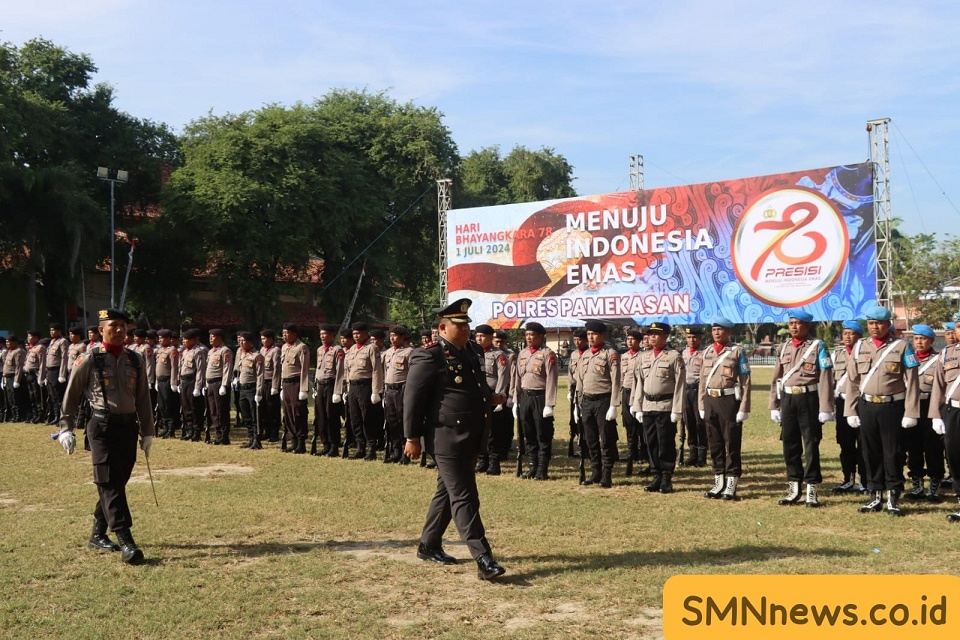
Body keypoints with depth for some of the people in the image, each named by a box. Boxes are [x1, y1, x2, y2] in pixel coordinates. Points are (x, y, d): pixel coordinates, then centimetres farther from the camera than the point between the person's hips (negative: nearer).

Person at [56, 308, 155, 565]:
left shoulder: (135, 361, 8)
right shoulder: (89, 360, -3)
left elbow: (143, 399, 12)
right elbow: (71, 395, 3)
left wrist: (147, 433, 11)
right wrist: (66, 428, 0)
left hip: (129, 425, 5)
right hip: (102, 425, -5)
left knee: (118, 482, 11)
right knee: (109, 483, -10)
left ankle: (98, 534, 28)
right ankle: (126, 543, -15)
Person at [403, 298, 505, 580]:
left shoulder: (473, 351, 13)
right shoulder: (429, 357, -13)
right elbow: (412, 398, -12)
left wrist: (488, 397, 12)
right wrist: (412, 438, -12)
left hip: (471, 438, 9)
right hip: (446, 438, -9)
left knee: (448, 492, 18)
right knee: (464, 497, -9)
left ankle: (428, 546, 32)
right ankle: (483, 560, -10)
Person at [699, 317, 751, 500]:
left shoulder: (738, 351, -4)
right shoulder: (707, 352, 11)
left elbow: (745, 382, -7)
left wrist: (743, 408, -11)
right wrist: (702, 406, 10)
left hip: (729, 400, -5)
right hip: (710, 400, 5)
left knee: (732, 444, 1)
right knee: (714, 444, 10)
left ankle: (731, 486, 6)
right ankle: (719, 483, 19)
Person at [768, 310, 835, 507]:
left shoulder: (818, 346, -2)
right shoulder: (784, 348, 12)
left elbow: (825, 379, -8)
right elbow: (777, 378, 14)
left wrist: (825, 408, -14)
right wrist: (773, 406, 10)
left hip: (809, 399, -5)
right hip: (788, 400, 5)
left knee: (811, 445, 0)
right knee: (789, 445, 8)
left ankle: (812, 490, 7)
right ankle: (793, 489, 18)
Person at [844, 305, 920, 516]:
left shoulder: (902, 346, -2)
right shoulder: (860, 346, 7)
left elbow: (911, 382, -4)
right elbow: (852, 380, 9)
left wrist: (910, 413, -8)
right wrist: (851, 411, 5)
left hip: (892, 406, -3)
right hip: (866, 406, 3)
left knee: (892, 453, 0)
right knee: (870, 452, 7)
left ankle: (893, 498, 10)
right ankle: (875, 497, 17)